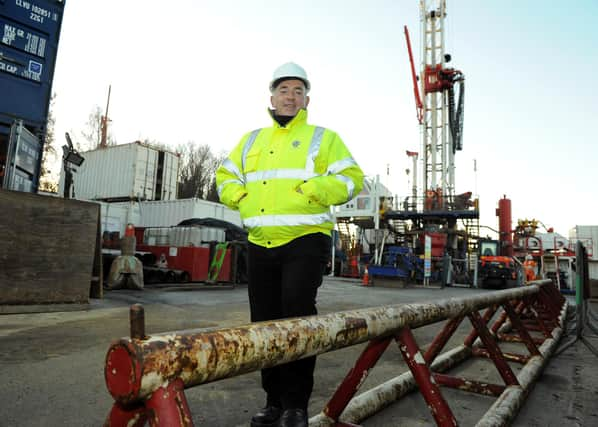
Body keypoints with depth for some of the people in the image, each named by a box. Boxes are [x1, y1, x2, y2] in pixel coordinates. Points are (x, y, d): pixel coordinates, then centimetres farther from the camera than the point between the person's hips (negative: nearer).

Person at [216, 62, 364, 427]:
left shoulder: (323, 138, 7)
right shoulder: (251, 141, 19)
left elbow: (351, 179, -3)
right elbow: (225, 177, 23)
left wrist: (308, 190, -17)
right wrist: (240, 197, 2)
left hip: (305, 241, -5)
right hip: (260, 245, 5)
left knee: (296, 313, -13)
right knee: (265, 321, 9)